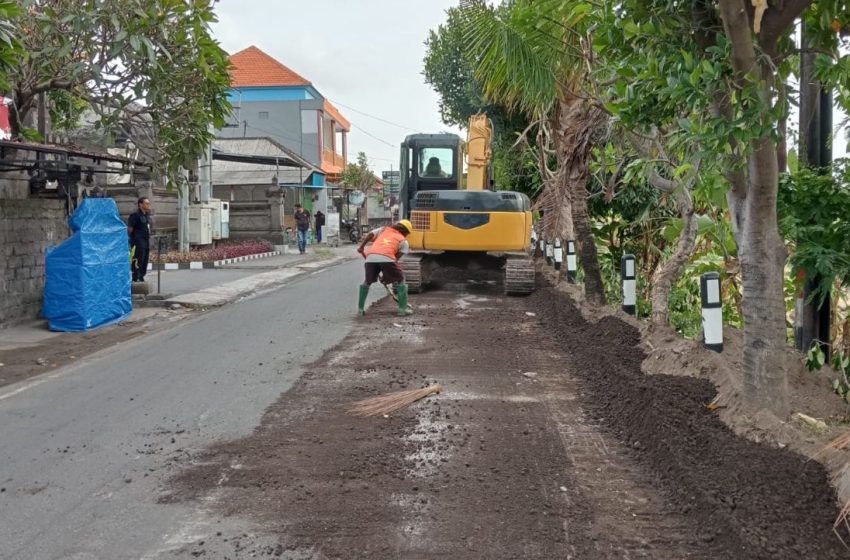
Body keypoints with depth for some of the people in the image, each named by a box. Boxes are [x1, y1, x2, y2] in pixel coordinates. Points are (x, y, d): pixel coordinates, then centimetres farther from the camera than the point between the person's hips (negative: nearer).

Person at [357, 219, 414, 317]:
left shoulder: (383, 230, 32)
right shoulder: (403, 241, 23)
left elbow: (370, 234, 16)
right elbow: (397, 257, 14)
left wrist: (361, 247, 13)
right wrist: (386, 274, 16)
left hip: (371, 257, 4)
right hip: (386, 258, -3)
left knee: (367, 282, 24)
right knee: (400, 280, 15)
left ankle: (360, 308, 25)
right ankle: (403, 308, 11)